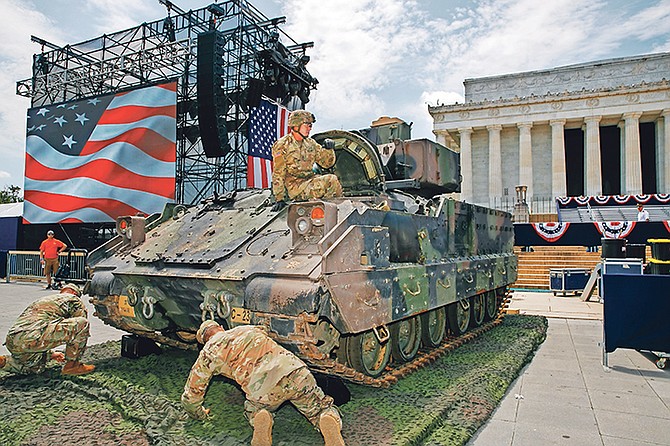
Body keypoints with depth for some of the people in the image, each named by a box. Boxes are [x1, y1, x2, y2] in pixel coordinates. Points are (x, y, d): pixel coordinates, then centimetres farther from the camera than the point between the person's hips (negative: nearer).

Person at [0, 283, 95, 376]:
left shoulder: (42, 300, 35)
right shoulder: (73, 299, 13)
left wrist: (51, 354, 47)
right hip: (33, 338, -9)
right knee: (82, 323, -4)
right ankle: (71, 364, 1)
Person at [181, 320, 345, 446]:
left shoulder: (208, 353, 21)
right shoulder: (249, 328, 30)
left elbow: (190, 397, 25)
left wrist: (200, 414, 46)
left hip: (262, 389, -2)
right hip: (296, 371, 2)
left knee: (253, 410, 33)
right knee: (322, 408, 21)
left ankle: (260, 419, -1)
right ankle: (329, 420, -12)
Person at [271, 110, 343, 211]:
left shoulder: (310, 143, 12)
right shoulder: (282, 145, -5)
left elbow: (327, 163, 15)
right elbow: (278, 175, -7)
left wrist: (329, 149, -6)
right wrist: (279, 199, -13)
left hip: (310, 180, 6)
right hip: (294, 186, -6)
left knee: (333, 179, -22)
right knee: (331, 180, -26)